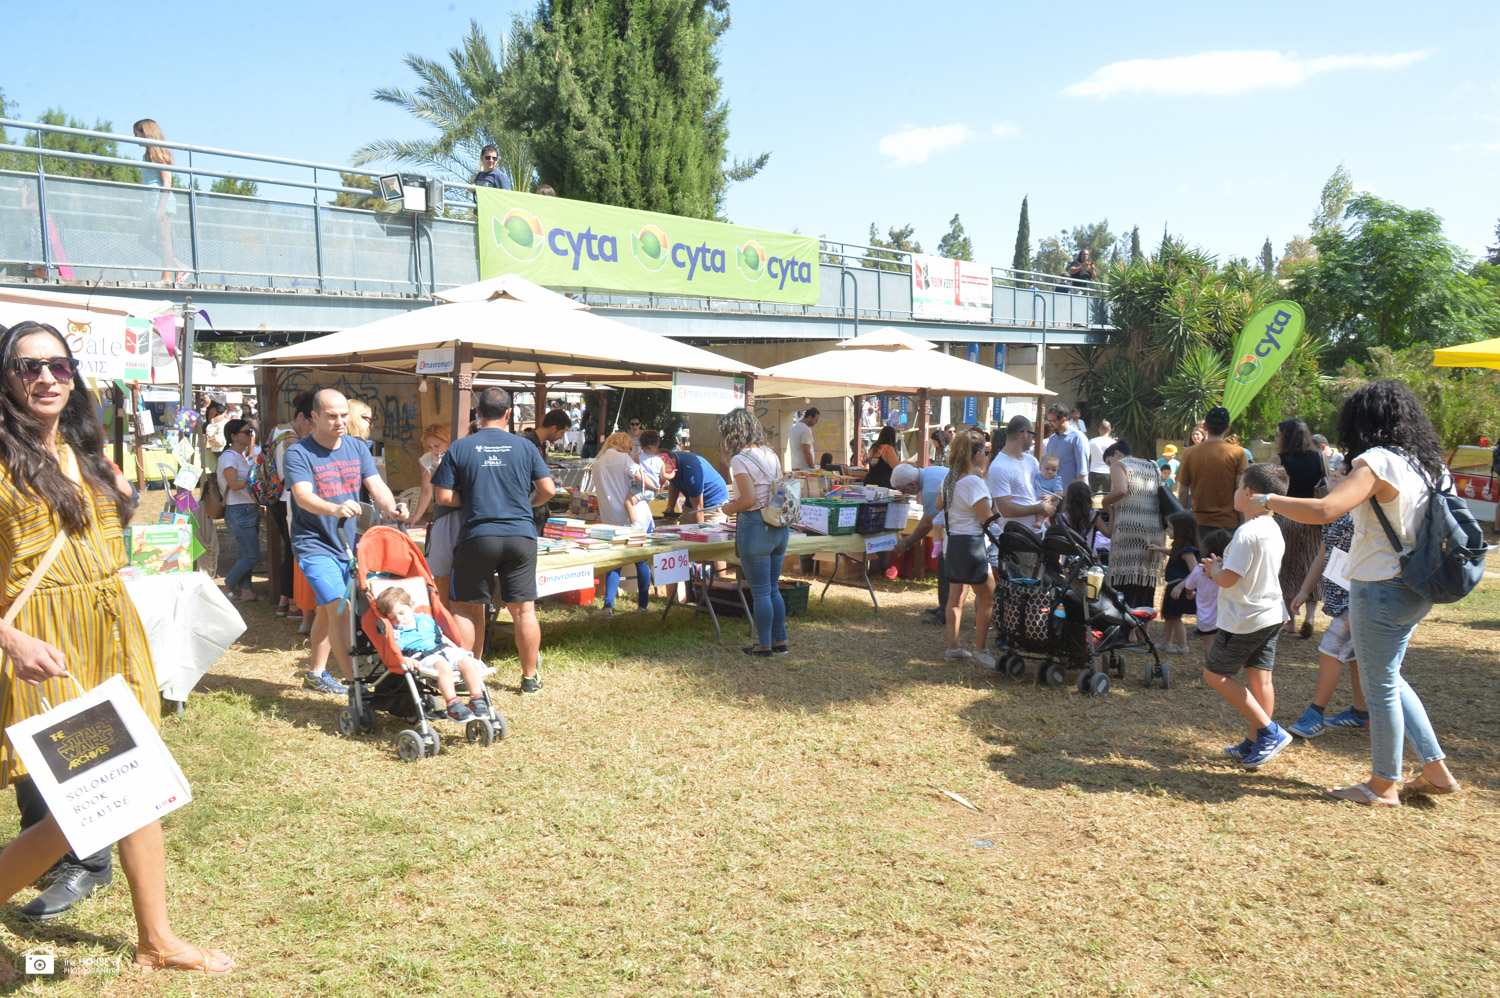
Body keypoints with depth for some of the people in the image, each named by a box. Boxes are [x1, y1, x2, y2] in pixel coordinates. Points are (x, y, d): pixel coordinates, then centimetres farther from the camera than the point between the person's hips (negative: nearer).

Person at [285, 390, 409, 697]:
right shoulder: (299, 453, -13)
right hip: (314, 545, -6)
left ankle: (316, 674, 35)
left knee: (327, 611, 19)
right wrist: (335, 509, -47)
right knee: (340, 611, -16)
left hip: (348, 544, 6)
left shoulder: (357, 447, 4)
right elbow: (303, 496, -27)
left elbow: (375, 485, -5)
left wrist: (391, 507, -26)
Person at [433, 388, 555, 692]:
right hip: (521, 536, 1)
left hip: (477, 536, -1)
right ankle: (530, 677, 12)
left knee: (469, 608, 13)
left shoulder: (460, 448, 0)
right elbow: (547, 490, 3)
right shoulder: (524, 446, 3)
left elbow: (444, 497, -3)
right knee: (524, 609, 6)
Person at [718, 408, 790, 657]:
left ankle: (764, 646, 13)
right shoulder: (771, 455, 9)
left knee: (760, 592, 4)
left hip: (755, 526, -8)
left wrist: (729, 508, -2)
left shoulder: (740, 460, -14)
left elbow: (749, 500, -22)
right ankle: (780, 641, 25)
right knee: (773, 589, 18)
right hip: (779, 526, 8)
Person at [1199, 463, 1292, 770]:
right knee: (1260, 678, 12)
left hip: (1244, 620, -9)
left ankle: (1269, 731, 0)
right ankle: (1256, 744, 18)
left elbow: (1227, 579, -24)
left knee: (1215, 675, 2)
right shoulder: (1273, 530, 7)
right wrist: (1222, 568, 14)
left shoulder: (1247, 532, -22)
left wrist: (1215, 569, -1)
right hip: (1271, 615, 9)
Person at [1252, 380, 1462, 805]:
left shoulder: (1377, 461, -19)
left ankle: (1383, 786, 19)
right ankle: (1436, 771, 28)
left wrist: (1269, 501, -20)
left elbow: (1326, 509, -33)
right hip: (1415, 589, 9)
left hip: (1382, 589, -9)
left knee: (1381, 688, 5)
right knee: (1388, 680, 23)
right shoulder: (1424, 462, 8)